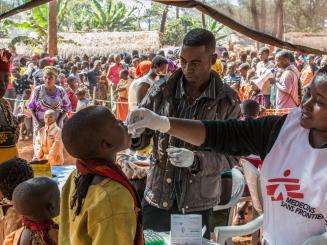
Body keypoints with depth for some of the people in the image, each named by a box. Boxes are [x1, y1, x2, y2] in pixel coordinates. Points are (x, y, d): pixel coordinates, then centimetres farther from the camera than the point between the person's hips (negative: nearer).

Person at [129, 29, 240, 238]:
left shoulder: (228, 101, -7)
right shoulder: (162, 91, -4)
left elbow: (231, 157, -7)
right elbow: (141, 138, 3)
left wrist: (196, 160, -24)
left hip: (199, 204, -1)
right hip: (158, 198, 1)